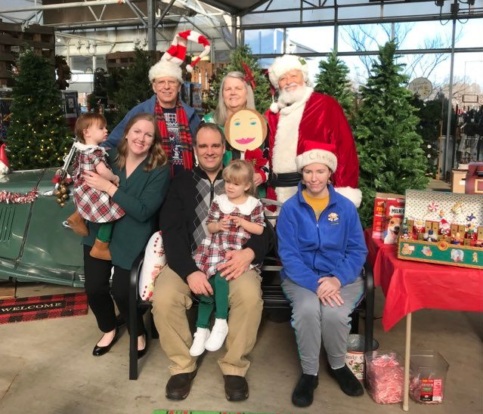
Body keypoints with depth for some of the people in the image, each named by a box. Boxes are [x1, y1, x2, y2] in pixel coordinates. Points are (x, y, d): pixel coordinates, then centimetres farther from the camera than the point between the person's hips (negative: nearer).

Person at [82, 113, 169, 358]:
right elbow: (87, 187, 9)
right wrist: (81, 179, -11)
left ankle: (138, 333, 20)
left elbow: (143, 211, -22)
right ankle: (109, 330, 30)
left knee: (120, 290, -13)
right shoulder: (110, 157, 0)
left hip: (132, 238, -4)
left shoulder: (160, 169, -13)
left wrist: (109, 187, -24)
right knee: (93, 288, -3)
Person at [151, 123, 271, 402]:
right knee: (163, 298, -27)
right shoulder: (181, 183, 13)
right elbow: (171, 230, 0)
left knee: (250, 295, -31)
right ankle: (183, 365, 0)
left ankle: (235, 367, -6)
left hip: (231, 259, 0)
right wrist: (189, 271, -16)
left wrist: (250, 252, -19)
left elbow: (264, 227, 5)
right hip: (189, 260, 1)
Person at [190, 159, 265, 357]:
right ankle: (202, 329, 0)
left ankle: (221, 323, -12)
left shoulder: (255, 204, 3)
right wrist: (217, 226, -13)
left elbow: (260, 230, 1)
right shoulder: (219, 201, 7)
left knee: (220, 276, -27)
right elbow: (208, 226, 9)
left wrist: (242, 222, -12)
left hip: (240, 251, -2)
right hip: (217, 249, 3)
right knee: (208, 281, -12)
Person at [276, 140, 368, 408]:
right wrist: (315, 284, -22)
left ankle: (338, 366, 5)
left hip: (341, 277, 1)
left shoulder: (346, 207, 1)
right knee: (307, 309, -32)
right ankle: (309, 373, -6)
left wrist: (337, 279, -19)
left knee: (334, 313, -29)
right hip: (301, 277, 0)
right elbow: (288, 254, -8)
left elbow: (357, 251, 0)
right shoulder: (290, 208, -3)